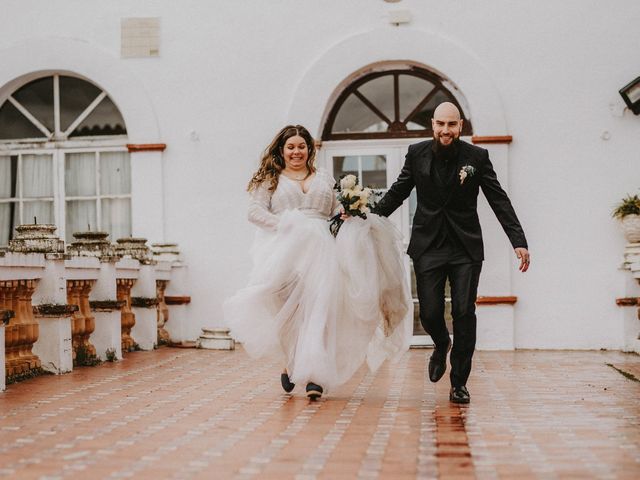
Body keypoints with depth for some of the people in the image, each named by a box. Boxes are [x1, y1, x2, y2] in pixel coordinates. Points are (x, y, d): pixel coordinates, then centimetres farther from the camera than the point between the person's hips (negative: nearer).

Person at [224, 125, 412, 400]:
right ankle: (290, 363, 10)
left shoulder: (325, 179, 23)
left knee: (320, 308, -13)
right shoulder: (270, 179, 15)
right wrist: (284, 223, -10)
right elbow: (255, 211, 4)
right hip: (286, 250, -1)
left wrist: (350, 216, -4)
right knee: (288, 309, -14)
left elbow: (337, 210, 18)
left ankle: (315, 376, -17)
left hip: (321, 248, 2)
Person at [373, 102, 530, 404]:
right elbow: (397, 192, 13)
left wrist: (519, 242, -10)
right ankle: (441, 345, 33)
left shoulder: (477, 157, -3)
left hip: (465, 248, -1)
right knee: (429, 313, -4)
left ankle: (459, 383, 9)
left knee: (464, 313, -5)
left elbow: (499, 201, -3)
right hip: (428, 246, 1)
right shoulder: (417, 154, 2)